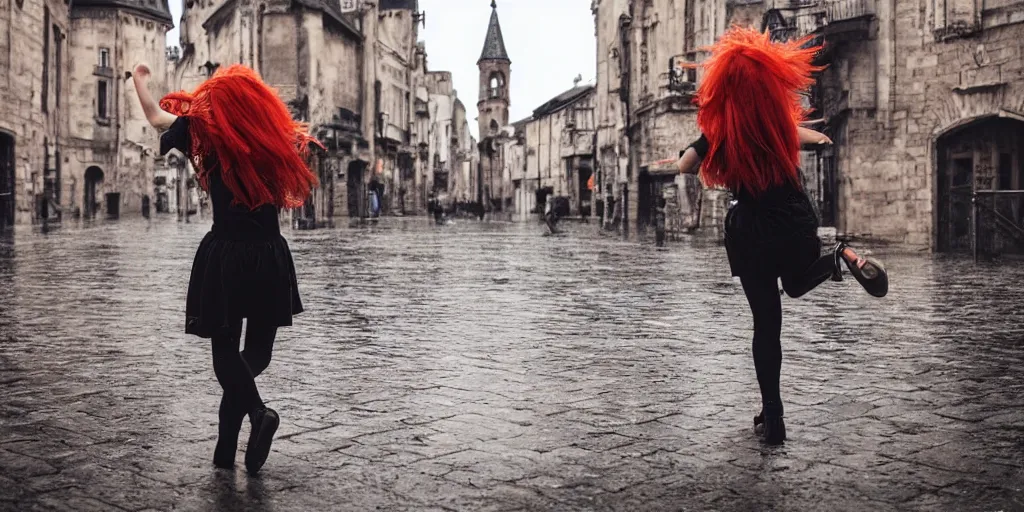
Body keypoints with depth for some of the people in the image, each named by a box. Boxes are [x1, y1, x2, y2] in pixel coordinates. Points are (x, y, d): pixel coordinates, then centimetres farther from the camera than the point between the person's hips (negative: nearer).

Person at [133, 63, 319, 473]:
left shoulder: (209, 134, -2)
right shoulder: (280, 141, 4)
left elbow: (156, 117, 13)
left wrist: (139, 80, 29)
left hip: (225, 256, -2)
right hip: (271, 257, 3)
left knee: (225, 348, 7)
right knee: (258, 348, 13)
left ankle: (258, 411, -18)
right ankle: (226, 444, 10)